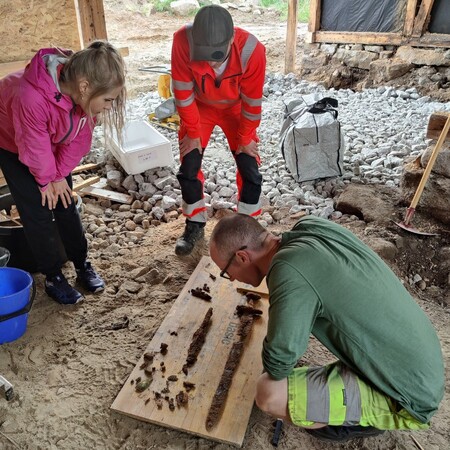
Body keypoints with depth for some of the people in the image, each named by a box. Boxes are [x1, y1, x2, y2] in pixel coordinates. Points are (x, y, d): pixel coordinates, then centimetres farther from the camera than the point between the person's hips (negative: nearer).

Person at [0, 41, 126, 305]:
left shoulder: (84, 94, -25)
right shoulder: (31, 97, -44)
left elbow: (79, 139, -13)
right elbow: (34, 147, -29)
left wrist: (58, 176, -9)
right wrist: (46, 179, -12)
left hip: (52, 143, 5)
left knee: (65, 202, 5)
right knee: (38, 209, -6)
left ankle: (83, 265, 19)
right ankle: (53, 277, 9)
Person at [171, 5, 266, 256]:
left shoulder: (252, 50, -35)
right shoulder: (183, 41, -34)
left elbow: (252, 102, -21)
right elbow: (183, 94, -22)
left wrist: (245, 138, -10)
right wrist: (193, 133, -13)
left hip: (236, 109, 0)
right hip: (200, 107, 1)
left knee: (250, 171, -4)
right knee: (188, 168, 0)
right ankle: (195, 225, 19)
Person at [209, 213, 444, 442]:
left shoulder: (290, 271, -28)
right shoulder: (314, 225, -5)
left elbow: (278, 360, -26)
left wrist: (272, 372, -3)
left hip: (409, 398, -8)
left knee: (269, 394, -19)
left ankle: (368, 418, 6)